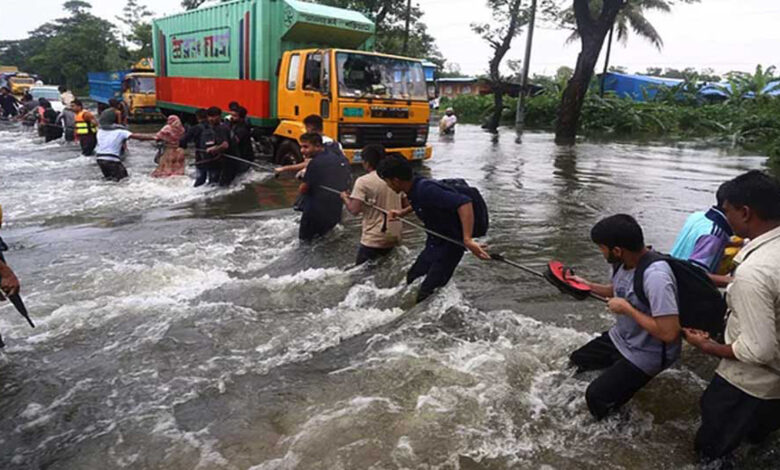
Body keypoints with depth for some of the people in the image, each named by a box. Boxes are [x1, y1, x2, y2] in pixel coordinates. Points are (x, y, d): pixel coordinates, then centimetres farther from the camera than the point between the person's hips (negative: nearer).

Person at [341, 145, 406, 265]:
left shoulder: (363, 181, -13)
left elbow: (354, 210, -18)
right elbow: (406, 205, 11)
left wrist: (345, 198, 1)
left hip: (374, 240, -6)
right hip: (395, 238, 6)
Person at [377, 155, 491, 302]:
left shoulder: (426, 189, -30)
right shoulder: (416, 188, -1)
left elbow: (464, 203, -39)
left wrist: (467, 239, -46)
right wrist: (402, 213, 14)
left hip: (449, 246, -10)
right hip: (433, 245, 10)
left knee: (426, 296, -10)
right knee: (411, 281, 21)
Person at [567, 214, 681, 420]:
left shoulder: (655, 277, -35)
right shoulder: (627, 262, -9)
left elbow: (669, 333, -35)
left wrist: (626, 309, -27)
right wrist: (587, 285, 5)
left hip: (646, 354, -9)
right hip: (620, 338, 9)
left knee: (597, 396, -11)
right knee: (576, 361, 15)